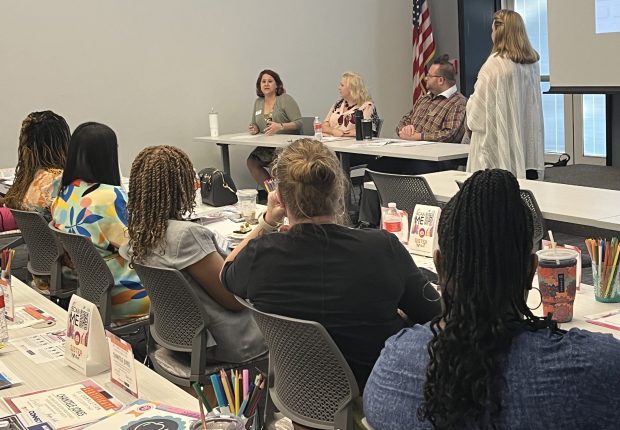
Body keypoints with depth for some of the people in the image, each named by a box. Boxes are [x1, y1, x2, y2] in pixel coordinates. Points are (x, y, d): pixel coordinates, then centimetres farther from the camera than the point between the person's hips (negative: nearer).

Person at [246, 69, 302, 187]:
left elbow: (298, 123, -9)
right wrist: (254, 129, 2)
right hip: (267, 146, 6)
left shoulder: (286, 99, -2)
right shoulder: (258, 102, 16)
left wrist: (280, 127, -24)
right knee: (251, 161, -21)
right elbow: (255, 125, 27)